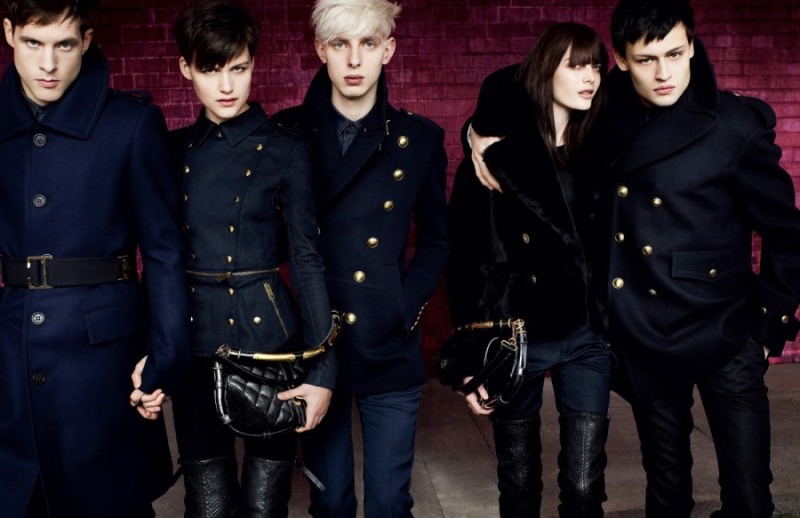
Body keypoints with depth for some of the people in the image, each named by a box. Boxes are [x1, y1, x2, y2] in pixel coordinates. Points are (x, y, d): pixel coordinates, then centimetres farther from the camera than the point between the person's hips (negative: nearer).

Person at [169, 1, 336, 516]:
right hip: (194, 343, 3)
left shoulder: (285, 149, -3)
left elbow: (307, 258, -6)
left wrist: (323, 370, -12)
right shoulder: (173, 150, 7)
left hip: (269, 336, -2)